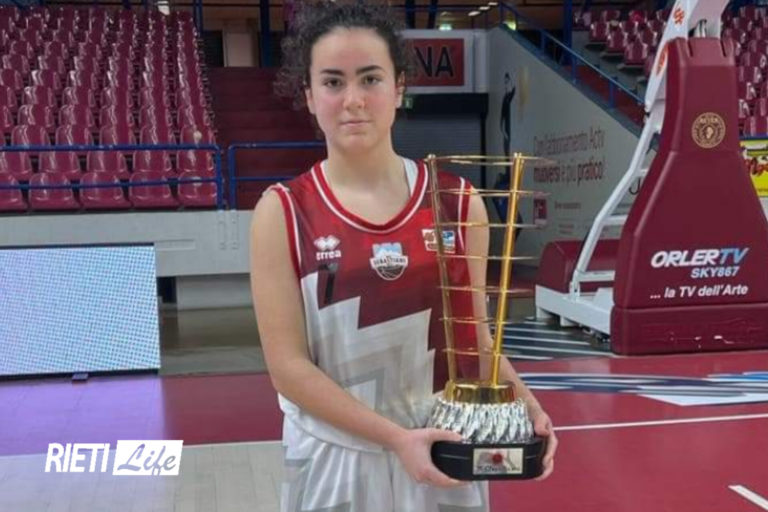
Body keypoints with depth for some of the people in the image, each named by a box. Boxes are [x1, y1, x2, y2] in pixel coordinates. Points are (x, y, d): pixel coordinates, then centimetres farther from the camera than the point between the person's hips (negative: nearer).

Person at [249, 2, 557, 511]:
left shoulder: (458, 202, -3)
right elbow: (288, 365, -11)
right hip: (336, 462, -2)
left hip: (445, 456, 2)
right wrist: (396, 436, -19)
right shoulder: (281, 212, -9)